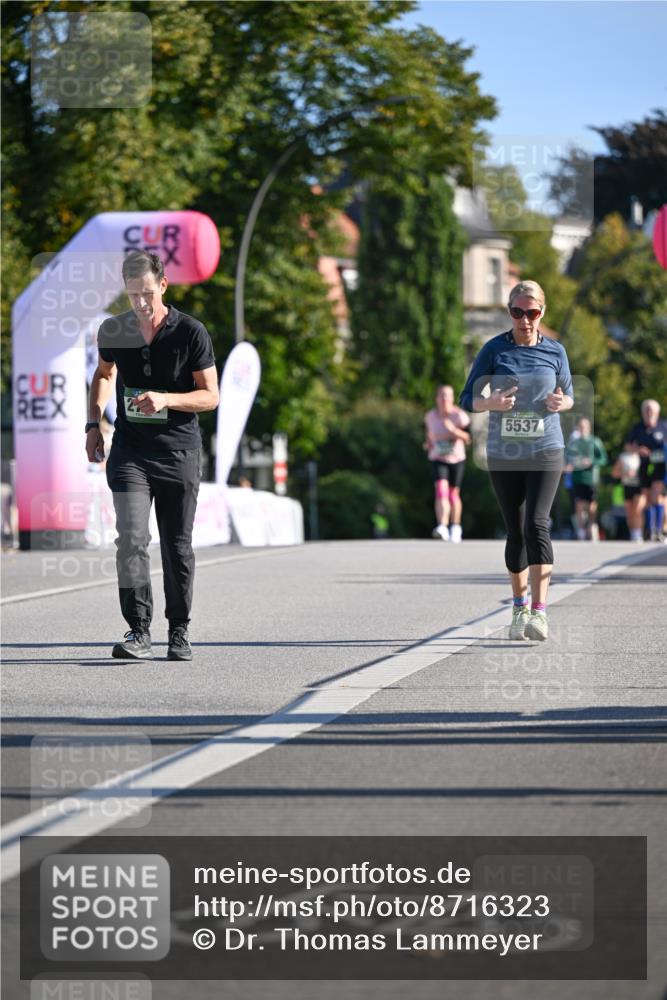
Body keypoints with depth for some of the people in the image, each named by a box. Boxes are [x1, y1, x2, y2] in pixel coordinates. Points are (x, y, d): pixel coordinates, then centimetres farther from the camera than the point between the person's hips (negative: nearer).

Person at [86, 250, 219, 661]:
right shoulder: (113, 331, 3)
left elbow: (211, 396, -5)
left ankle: (180, 631, 21)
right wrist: (93, 423, 11)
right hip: (130, 450, 1)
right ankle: (139, 632, -17)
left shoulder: (191, 332, -7)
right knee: (131, 538, -15)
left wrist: (166, 399, -21)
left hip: (179, 452, -1)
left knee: (178, 547, 6)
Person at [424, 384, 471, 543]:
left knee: (453, 494, 10)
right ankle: (442, 527, -34)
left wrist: (454, 430, -27)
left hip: (456, 459, 0)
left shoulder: (459, 416, -10)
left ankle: (455, 527, 32)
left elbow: (468, 438, -12)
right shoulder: (430, 416, -1)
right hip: (437, 459, 0)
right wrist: (429, 443, 0)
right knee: (441, 490, -20)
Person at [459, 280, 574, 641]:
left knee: (536, 524, -16)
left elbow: (568, 397, 14)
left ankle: (539, 612, -18)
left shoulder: (555, 351, 2)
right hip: (503, 453, 1)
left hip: (546, 451, -1)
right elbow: (468, 398, 0)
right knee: (515, 531, 7)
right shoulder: (494, 349, -1)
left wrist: (561, 402, -10)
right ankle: (520, 607, 26)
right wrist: (491, 402, -21)